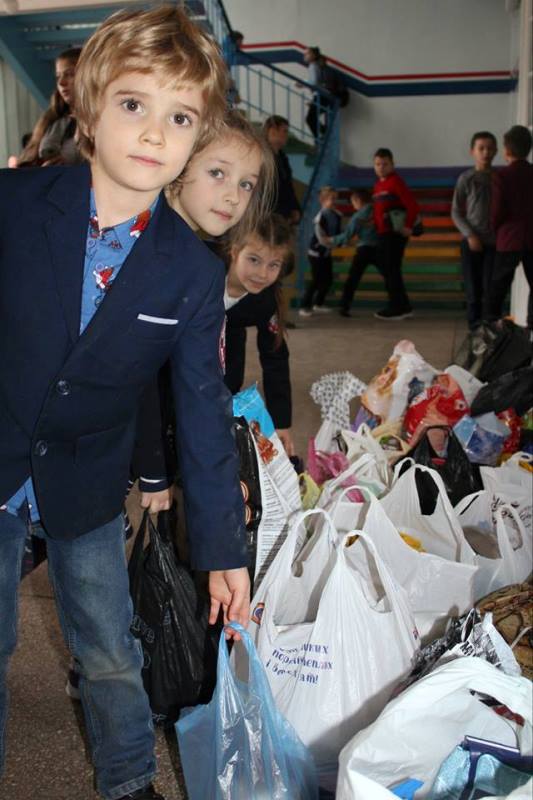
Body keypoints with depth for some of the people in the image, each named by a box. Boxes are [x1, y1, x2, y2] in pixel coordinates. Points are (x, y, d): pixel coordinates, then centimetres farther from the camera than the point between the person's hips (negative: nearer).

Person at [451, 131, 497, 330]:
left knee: (491, 289, -3)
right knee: (473, 289, 4)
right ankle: (475, 328, 14)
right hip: (471, 242, -1)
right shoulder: (466, 178, -2)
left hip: (494, 242, 1)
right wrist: (470, 235, -11)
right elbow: (456, 212, -1)